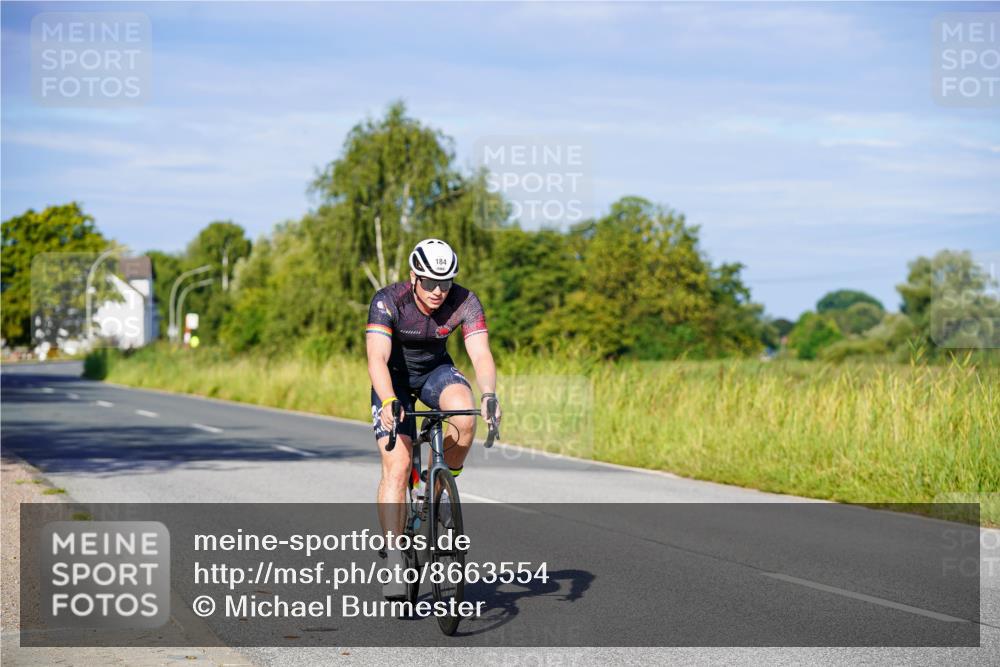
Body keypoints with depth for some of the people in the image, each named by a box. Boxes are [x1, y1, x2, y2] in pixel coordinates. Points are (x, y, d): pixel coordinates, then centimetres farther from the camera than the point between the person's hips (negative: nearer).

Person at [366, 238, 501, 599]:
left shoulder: (465, 302, -22)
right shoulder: (387, 301, -28)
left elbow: (481, 354, -32)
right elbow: (377, 358, -39)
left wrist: (488, 395, -51)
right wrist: (388, 402, -56)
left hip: (436, 370, 2)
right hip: (394, 377, -2)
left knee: (465, 416, -32)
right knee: (397, 466, -17)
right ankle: (394, 561, -15)